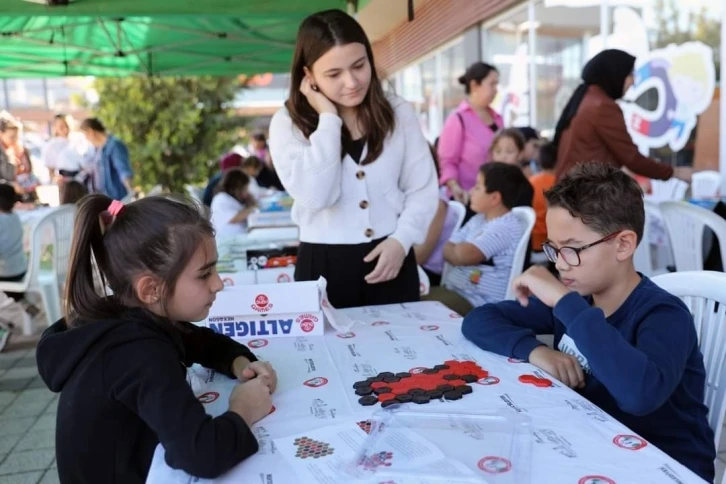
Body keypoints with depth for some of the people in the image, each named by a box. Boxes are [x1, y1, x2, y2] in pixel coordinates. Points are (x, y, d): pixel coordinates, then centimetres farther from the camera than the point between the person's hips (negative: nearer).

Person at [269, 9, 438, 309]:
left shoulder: (398, 113, 3)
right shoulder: (287, 123, -5)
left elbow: (422, 190, 4)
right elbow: (314, 197, -19)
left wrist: (401, 240, -12)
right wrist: (328, 118, -14)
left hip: (391, 258, 2)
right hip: (324, 265, -2)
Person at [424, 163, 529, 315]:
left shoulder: (505, 227, -17)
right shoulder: (477, 220, 11)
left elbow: (463, 255, -26)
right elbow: (447, 250, 8)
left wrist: (454, 250, -4)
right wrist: (460, 250, -13)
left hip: (478, 303, -8)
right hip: (455, 290, 8)